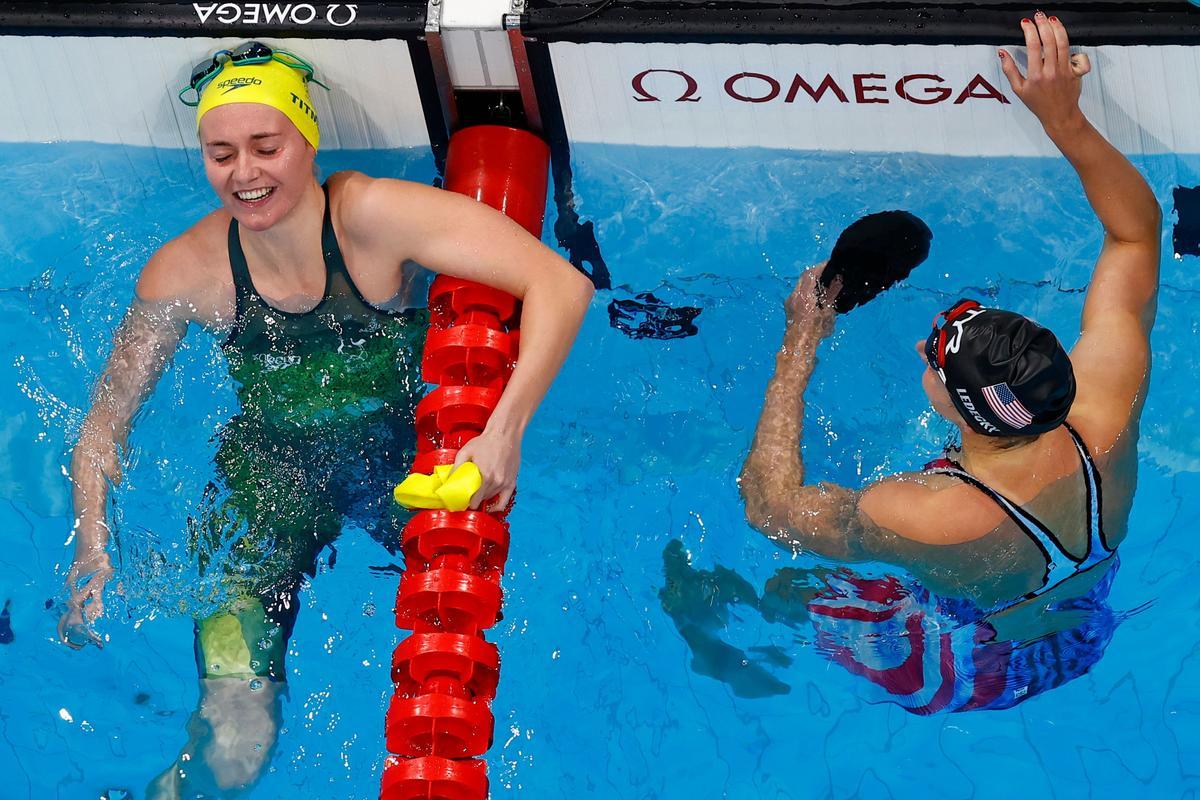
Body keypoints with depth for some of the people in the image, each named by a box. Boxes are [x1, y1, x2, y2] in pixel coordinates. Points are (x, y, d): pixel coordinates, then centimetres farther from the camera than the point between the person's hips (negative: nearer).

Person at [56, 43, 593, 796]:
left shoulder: (370, 215, -22)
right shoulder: (186, 272, -13)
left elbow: (561, 285, -29)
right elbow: (107, 418, 2)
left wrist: (504, 433, -38)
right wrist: (92, 551, -12)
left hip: (404, 449, 1)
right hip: (271, 470, 0)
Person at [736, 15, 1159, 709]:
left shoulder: (922, 518, -48)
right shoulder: (1104, 413, -35)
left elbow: (768, 504, -30)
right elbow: (1138, 229, -20)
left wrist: (800, 346, -27)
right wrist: (1066, 119, -26)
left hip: (964, 680, -4)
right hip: (1085, 635, 5)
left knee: (783, 593, 19)